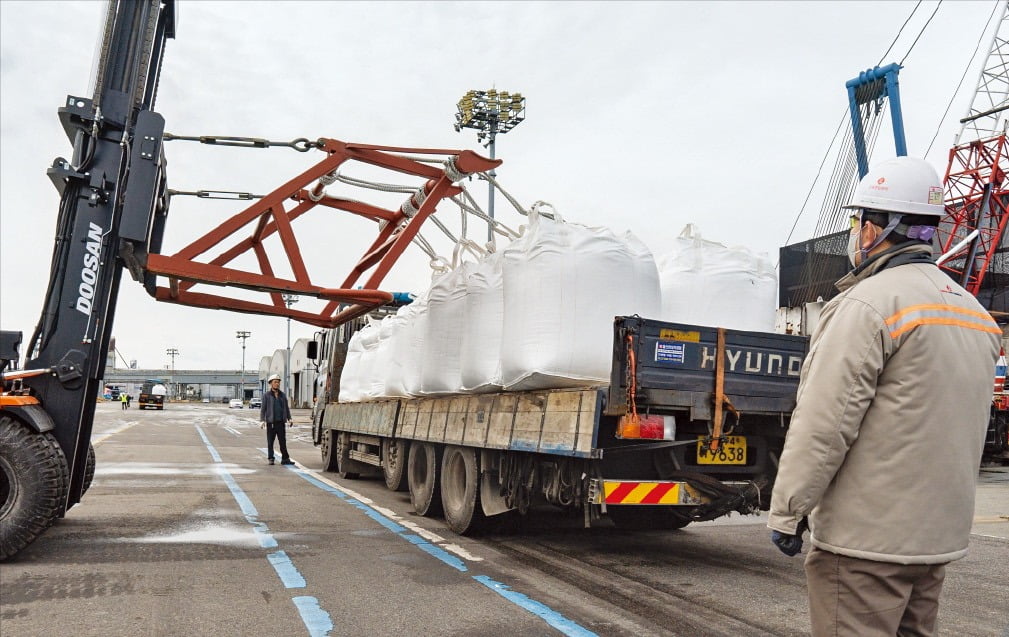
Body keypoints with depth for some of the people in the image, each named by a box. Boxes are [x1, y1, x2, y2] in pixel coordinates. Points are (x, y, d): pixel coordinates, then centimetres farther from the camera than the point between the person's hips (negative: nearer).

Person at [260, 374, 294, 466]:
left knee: (283, 441, 1)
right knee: (270, 441, 2)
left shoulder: (283, 395, 13)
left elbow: (286, 408, 18)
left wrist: (289, 419, 9)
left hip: (281, 422, 3)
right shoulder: (266, 395, 3)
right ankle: (270, 458, 11)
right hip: (271, 422, -3)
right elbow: (262, 409, 0)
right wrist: (262, 420, -10)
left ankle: (285, 459, 4)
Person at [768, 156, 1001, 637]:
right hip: (940, 535, 9)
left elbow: (824, 423, -20)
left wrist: (786, 511, -12)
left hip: (867, 540, -9)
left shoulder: (869, 303, -16)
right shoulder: (975, 311, 12)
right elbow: (965, 427, 17)